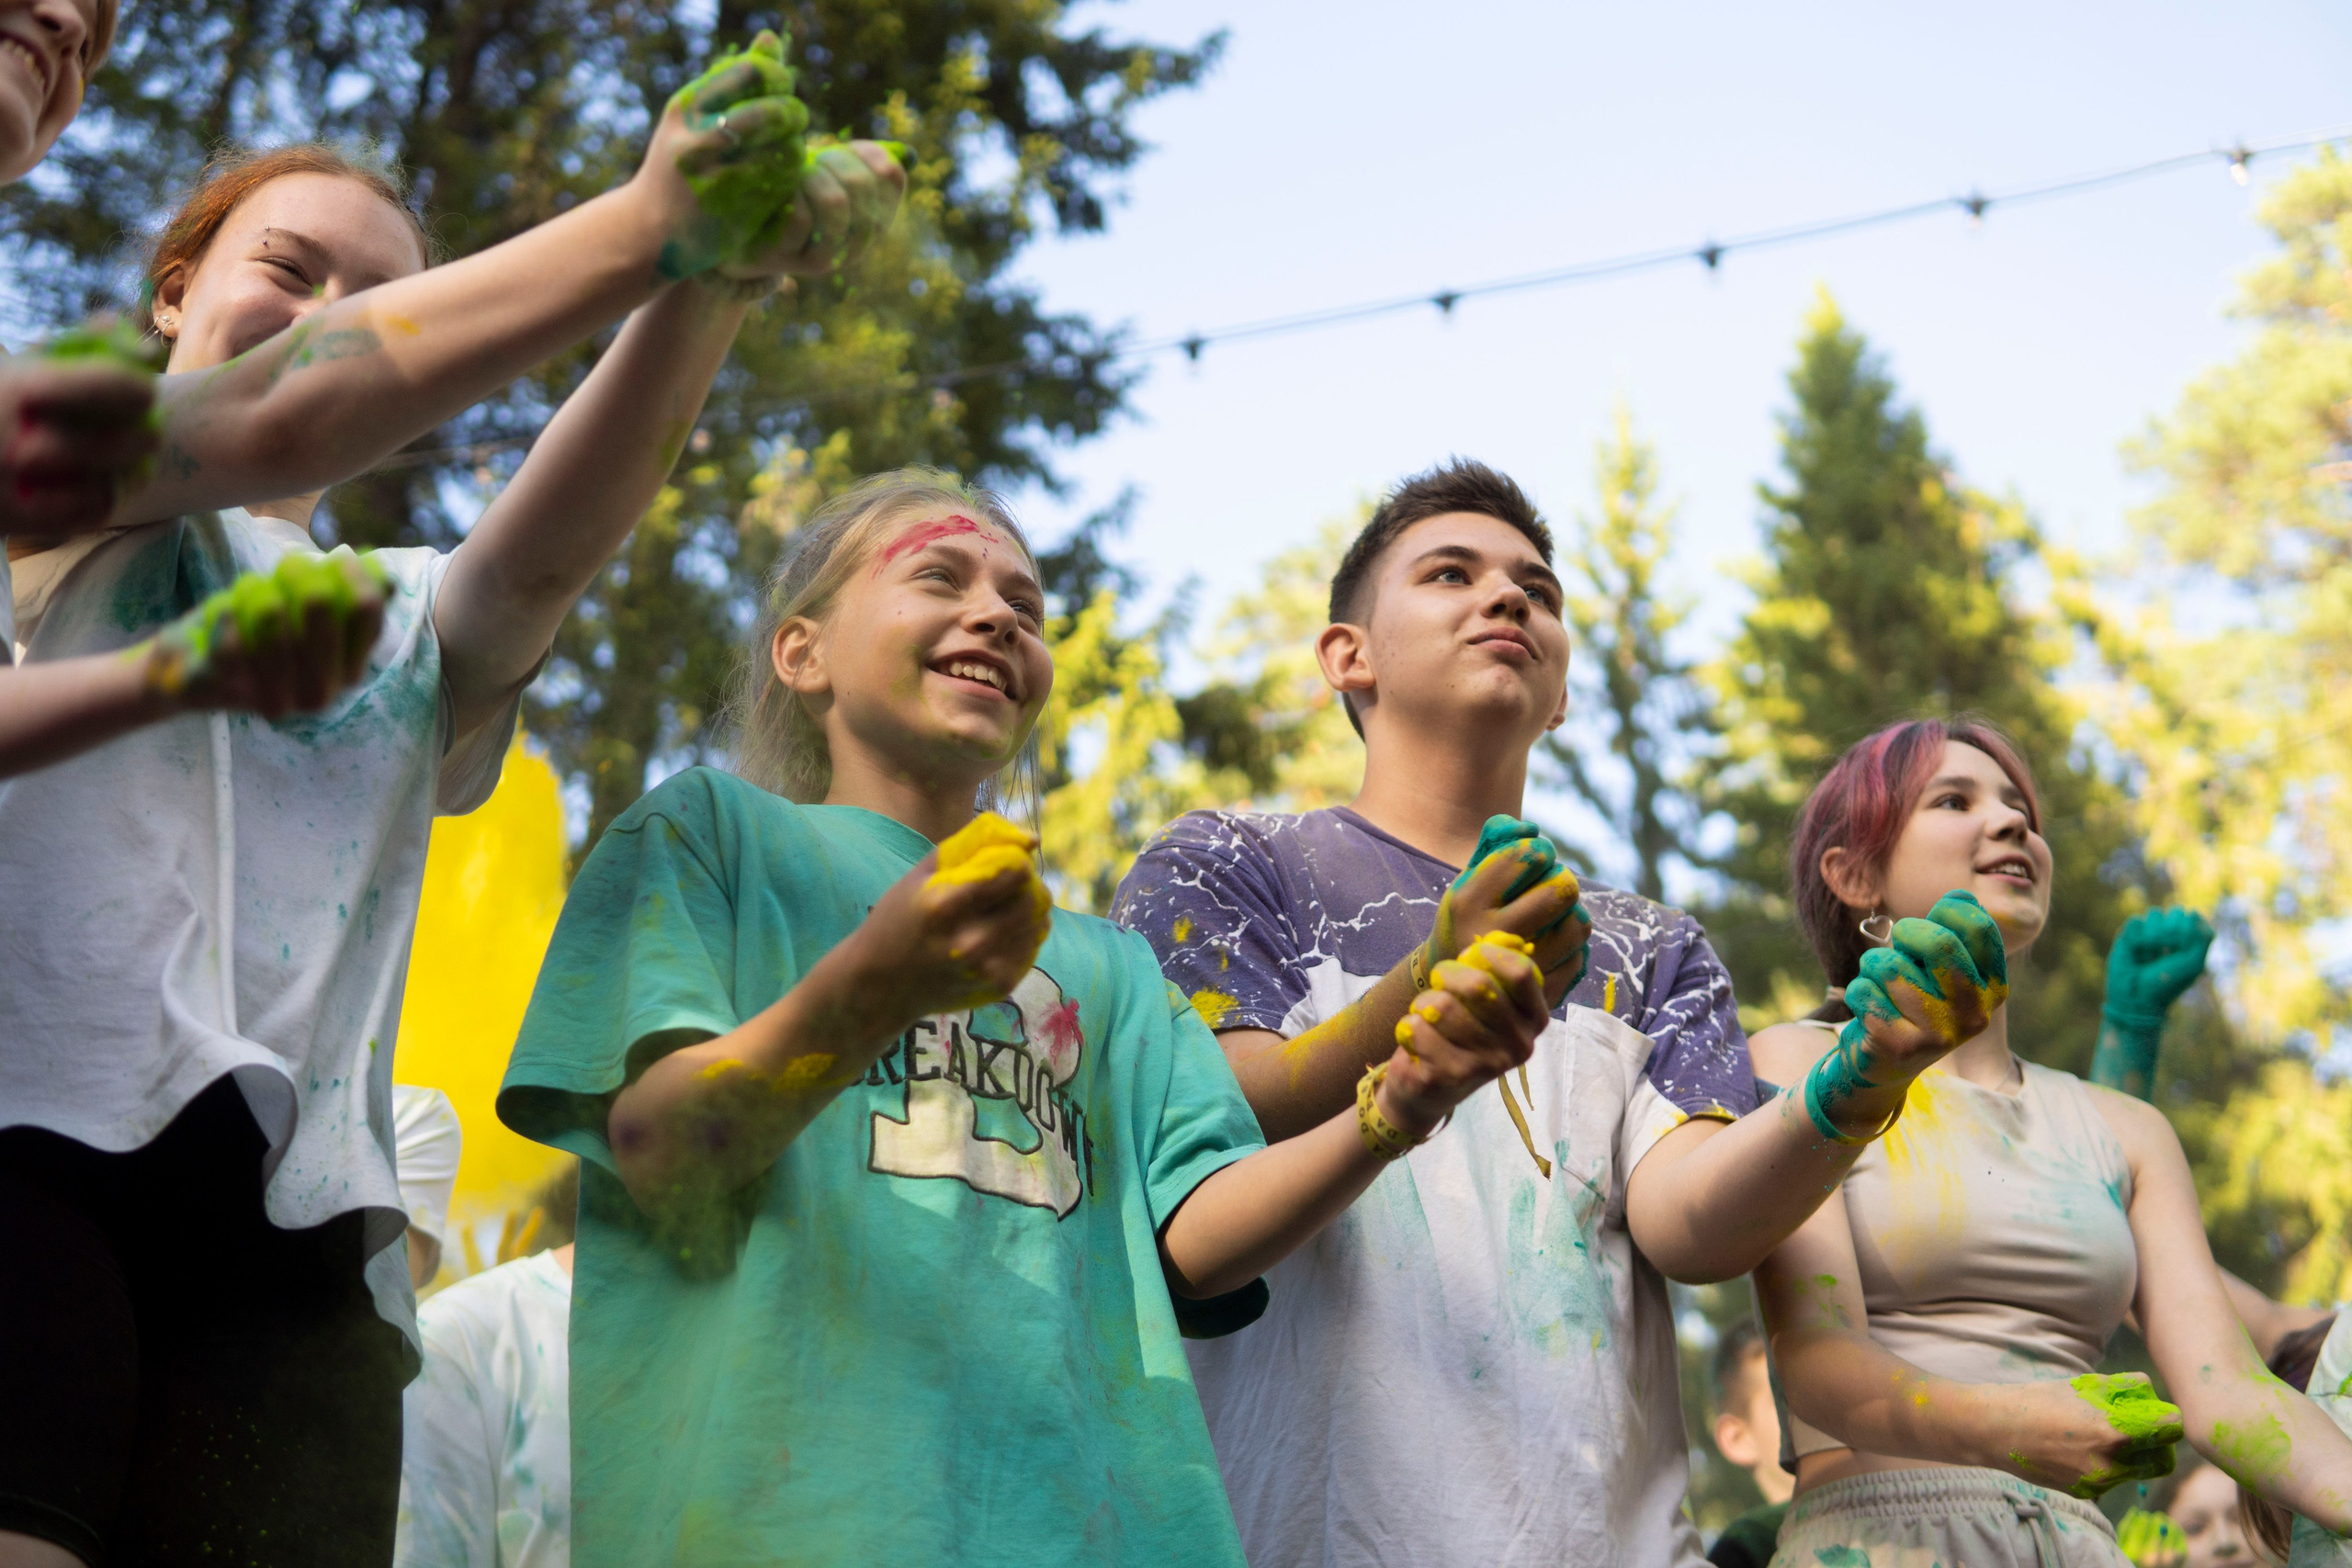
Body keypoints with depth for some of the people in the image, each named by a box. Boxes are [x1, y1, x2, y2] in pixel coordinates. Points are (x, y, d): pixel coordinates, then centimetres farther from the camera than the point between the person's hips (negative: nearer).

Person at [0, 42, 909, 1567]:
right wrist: (640, 225, -16)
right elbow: (273, 420, -6)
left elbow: (552, 547, 4)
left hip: (294, 1214, 4)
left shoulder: (405, 625, 29)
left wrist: (718, 275, -16)